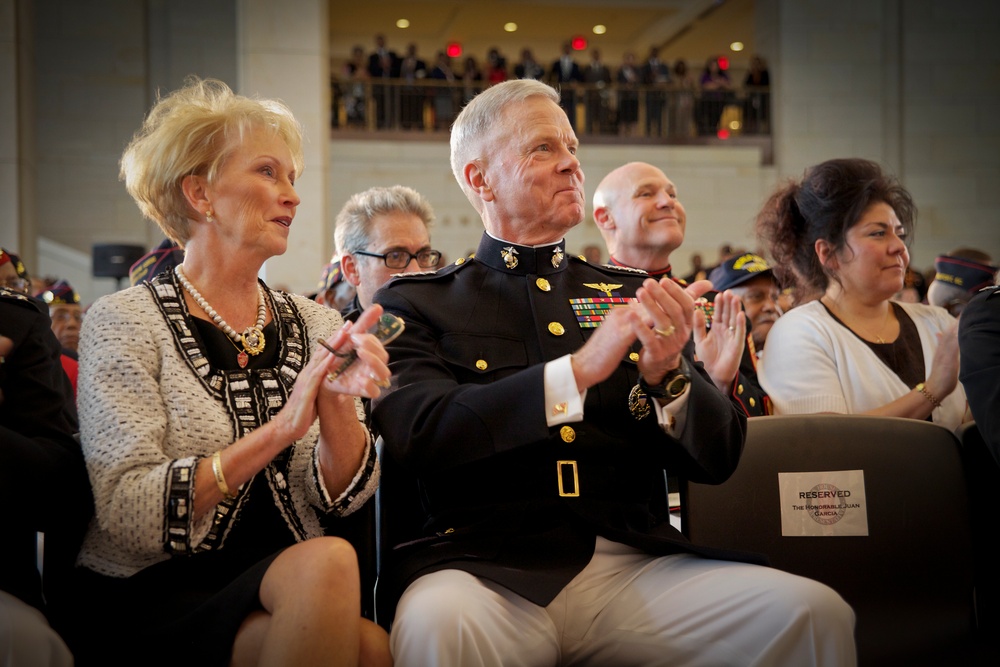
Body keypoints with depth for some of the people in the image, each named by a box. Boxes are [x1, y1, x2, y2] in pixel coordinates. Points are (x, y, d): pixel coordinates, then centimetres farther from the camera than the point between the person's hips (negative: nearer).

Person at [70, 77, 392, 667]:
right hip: (154, 601, -3)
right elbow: (127, 517, -14)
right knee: (328, 560, -29)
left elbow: (343, 498, 0)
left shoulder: (315, 325, 8)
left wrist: (337, 406, -19)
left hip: (286, 587, 4)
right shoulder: (124, 321, -4)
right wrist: (278, 428, -23)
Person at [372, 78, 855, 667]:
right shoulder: (417, 303, 7)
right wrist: (577, 370, -19)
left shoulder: (633, 294, 15)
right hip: (489, 568, -2)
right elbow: (416, 433, -11)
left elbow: (718, 457, 11)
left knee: (816, 612, -20)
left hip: (634, 565, 3)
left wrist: (667, 375, -10)